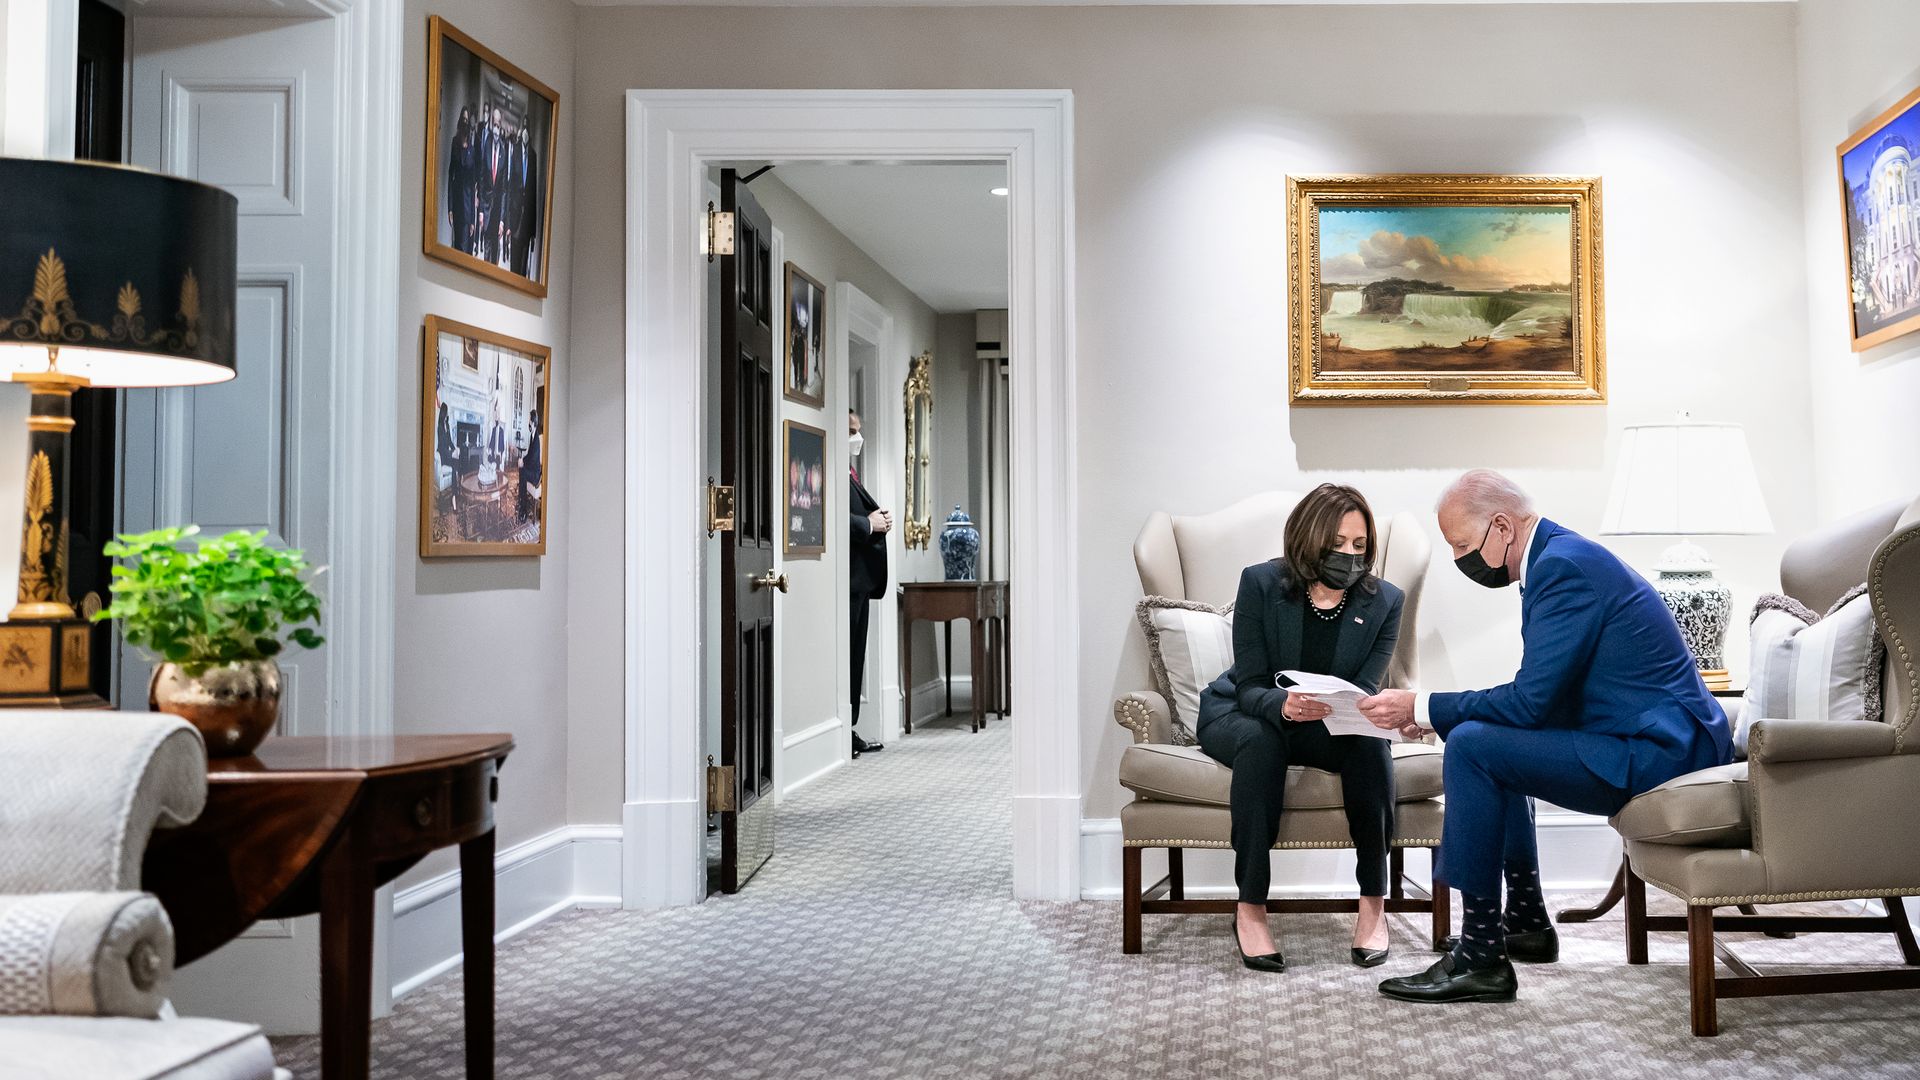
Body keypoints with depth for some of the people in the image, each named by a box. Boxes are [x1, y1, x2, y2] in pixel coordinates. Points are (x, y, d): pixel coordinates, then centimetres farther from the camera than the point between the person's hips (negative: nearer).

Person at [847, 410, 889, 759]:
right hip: (847, 576, -11)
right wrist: (870, 524, -14)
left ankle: (849, 732, 19)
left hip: (861, 577, 11)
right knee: (844, 653, -7)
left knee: (855, 654, 13)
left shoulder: (849, 474, 20)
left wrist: (880, 519, 8)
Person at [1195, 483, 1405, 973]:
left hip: (1330, 727, 2)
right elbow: (1250, 686, -18)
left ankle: (1373, 903, -21)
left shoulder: (1384, 601, -9)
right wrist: (1283, 706, -41)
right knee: (1260, 741, -37)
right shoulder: (1261, 583, -16)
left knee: (1369, 741, -30)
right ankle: (1250, 909, -33)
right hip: (1240, 713, -2)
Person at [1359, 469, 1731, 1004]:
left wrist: (1422, 707, -14)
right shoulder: (1562, 555, 14)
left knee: (1472, 747, -19)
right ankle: (1525, 921, 30)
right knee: (1494, 741, 26)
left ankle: (1481, 956, -13)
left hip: (1658, 753, -11)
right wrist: (1433, 713, 7)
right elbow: (1540, 697, 16)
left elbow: (1531, 700, -22)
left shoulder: (1562, 566, -17)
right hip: (1668, 741, 11)